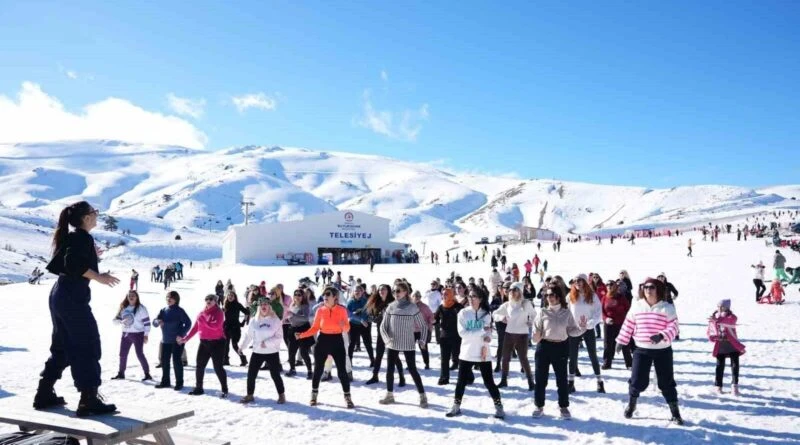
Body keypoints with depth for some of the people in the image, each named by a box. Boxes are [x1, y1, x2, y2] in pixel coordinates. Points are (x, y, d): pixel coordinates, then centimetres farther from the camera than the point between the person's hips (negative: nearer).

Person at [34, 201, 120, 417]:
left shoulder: (69, 237, 17)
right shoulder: (83, 238, -11)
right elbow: (73, 265, -25)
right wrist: (99, 277, -20)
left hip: (59, 295, 10)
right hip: (73, 298, -10)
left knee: (62, 347, 18)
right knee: (88, 347, -8)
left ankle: (44, 394, 23)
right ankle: (89, 400, -9)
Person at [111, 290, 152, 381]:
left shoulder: (141, 308, -10)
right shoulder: (123, 308, 5)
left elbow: (147, 322, -10)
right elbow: (116, 319, 7)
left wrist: (146, 335, -13)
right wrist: (121, 321, -17)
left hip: (138, 334, -6)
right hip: (126, 334, 6)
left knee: (139, 354, -8)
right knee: (122, 354, 11)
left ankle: (147, 374, 0)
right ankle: (121, 373, 27)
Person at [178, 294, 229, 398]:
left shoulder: (218, 312, -9)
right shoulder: (202, 313, 9)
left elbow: (215, 326, -24)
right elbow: (195, 327, 11)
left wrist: (203, 321, -23)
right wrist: (186, 338, 7)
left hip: (217, 343, -6)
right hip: (204, 342, 7)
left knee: (218, 367, -5)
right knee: (199, 366, 10)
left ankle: (224, 390, 5)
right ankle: (198, 388, 23)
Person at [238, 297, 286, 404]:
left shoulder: (275, 320, -6)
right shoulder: (253, 321, 2)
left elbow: (279, 337, -10)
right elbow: (248, 335, 5)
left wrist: (267, 343, -19)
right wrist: (242, 346, -6)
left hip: (272, 353, -3)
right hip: (257, 352, 3)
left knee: (275, 375, 3)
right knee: (251, 374, 5)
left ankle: (281, 395, 20)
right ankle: (250, 395, 22)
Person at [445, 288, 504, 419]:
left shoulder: (486, 313, 2)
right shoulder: (463, 313, -3)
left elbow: (488, 332, -2)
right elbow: (462, 332, -13)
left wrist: (485, 345, -19)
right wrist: (481, 332, -17)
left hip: (483, 354, 0)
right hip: (467, 353, 0)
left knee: (489, 381, 2)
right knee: (462, 381, 7)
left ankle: (498, 406, 16)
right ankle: (456, 406, 22)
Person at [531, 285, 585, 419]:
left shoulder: (566, 313, -1)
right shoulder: (543, 312, -4)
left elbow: (572, 331, 0)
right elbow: (536, 329, -1)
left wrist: (581, 328, -17)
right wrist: (536, 336, -21)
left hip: (561, 347, 1)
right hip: (544, 347, 0)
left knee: (562, 379, 10)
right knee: (541, 378, 5)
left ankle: (564, 407, 23)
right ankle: (539, 406, 19)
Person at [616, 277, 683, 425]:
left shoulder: (667, 308, -5)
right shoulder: (637, 306, 2)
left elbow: (673, 327, -12)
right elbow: (628, 325, 10)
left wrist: (661, 336, -29)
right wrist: (621, 341, 14)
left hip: (663, 351, -1)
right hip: (642, 350, 1)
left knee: (666, 382, 5)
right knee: (637, 380, -1)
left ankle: (675, 412, 19)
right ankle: (631, 404, 26)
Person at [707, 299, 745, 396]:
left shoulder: (732, 317, -8)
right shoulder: (713, 319, 3)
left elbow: (730, 321, -33)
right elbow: (710, 333, 8)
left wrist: (718, 320, -47)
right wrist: (715, 337, -15)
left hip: (732, 345, -2)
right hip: (720, 347, 2)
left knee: (735, 365, -6)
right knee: (720, 366, 5)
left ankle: (735, 386, 0)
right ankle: (718, 386, 14)